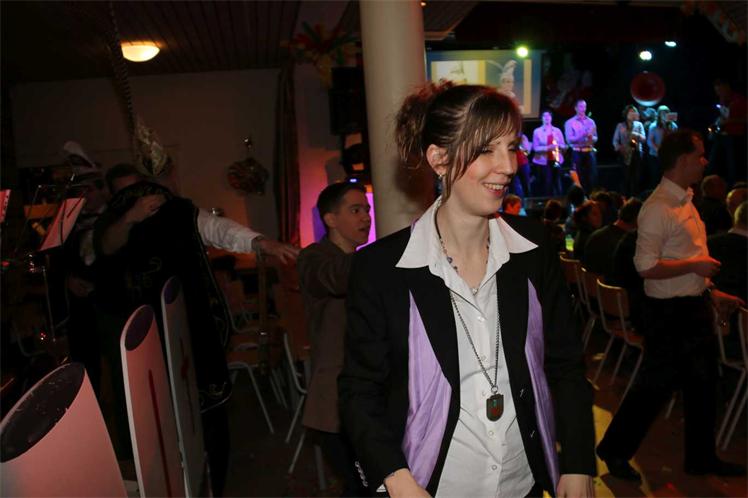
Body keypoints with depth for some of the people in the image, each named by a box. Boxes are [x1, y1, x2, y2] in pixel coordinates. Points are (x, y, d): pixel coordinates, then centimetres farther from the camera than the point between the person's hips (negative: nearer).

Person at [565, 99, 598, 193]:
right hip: (577, 153, -3)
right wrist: (581, 135, -21)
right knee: (578, 178, -1)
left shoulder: (591, 121, 12)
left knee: (592, 177, 3)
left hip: (590, 152, 4)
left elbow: (595, 138, 9)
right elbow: (569, 139, -9)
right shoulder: (570, 122, 0)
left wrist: (591, 137, -13)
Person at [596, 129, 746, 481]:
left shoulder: (686, 201, 12)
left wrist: (711, 292, 18)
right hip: (669, 311, -10)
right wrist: (695, 265, -20)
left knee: (703, 385, 18)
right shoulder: (658, 208, -19)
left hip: (695, 307, 10)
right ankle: (614, 450, 20)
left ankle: (701, 458, 36)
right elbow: (646, 266, -26)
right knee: (656, 385, 1)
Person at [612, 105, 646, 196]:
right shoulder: (620, 126, 6)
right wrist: (620, 148, -14)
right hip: (625, 154, -1)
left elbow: (644, 139, -2)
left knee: (636, 177, -3)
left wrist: (637, 135, -20)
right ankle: (626, 196, 2)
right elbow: (615, 140, 3)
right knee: (626, 176, -4)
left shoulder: (639, 125, 7)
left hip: (636, 154, 1)